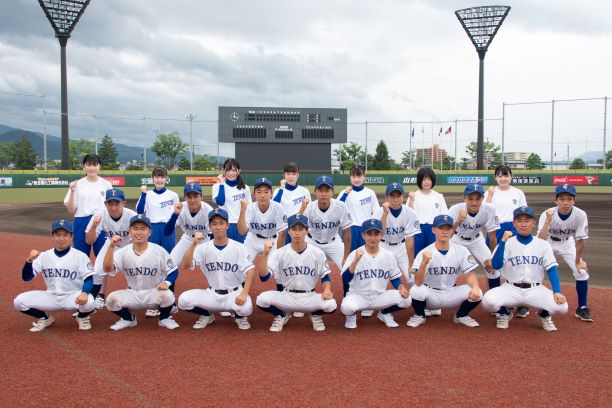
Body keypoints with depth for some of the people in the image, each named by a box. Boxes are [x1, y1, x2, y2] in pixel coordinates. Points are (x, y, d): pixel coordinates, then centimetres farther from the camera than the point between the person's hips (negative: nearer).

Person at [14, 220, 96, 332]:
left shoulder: (80, 256, -10)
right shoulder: (44, 256, 0)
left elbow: (89, 279, -14)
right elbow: (26, 277, -4)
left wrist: (84, 293, -36)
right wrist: (29, 260, -24)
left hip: (73, 297, -3)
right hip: (51, 297, 4)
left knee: (88, 302, -36)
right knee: (19, 301, -13)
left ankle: (82, 318, 3)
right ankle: (45, 318, 14)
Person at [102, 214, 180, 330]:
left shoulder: (159, 251, -12)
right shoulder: (123, 252, -8)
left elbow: (173, 271, -4)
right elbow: (107, 268, -23)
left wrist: (166, 282, -24)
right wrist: (111, 247, -33)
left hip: (154, 293, -2)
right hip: (133, 295, 2)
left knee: (167, 295, -34)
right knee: (111, 299, -23)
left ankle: (164, 318, 2)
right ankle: (128, 319, 9)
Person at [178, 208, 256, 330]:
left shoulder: (239, 247, -9)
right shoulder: (203, 248, -3)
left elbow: (250, 270, -16)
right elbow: (186, 265, -16)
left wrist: (244, 294, -30)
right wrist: (193, 244, -30)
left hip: (234, 294, -2)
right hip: (211, 295, 2)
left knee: (246, 308, -34)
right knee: (183, 299, -20)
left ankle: (240, 316, 6)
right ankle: (206, 315, 11)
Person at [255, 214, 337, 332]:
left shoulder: (317, 253, -5)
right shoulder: (279, 253, -7)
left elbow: (325, 276, 4)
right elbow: (263, 277, -15)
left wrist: (327, 289, -18)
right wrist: (265, 254, -28)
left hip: (310, 297, 0)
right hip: (286, 297, 0)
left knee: (331, 304, -29)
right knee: (262, 299, -28)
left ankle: (316, 315, 9)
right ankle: (281, 315, 7)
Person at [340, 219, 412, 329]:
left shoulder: (389, 255, -2)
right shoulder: (355, 254, -12)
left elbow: (395, 278, 8)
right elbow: (345, 280, -21)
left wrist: (402, 287, -14)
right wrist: (356, 260, -34)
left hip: (380, 297, 3)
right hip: (358, 295, -3)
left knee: (405, 299, -21)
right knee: (346, 307, -35)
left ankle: (385, 313, 11)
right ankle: (351, 316, 5)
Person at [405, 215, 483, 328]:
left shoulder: (461, 251, -6)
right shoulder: (425, 253, -14)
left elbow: (470, 275, -6)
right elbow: (418, 282, -23)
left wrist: (475, 287, -29)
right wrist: (424, 263, -41)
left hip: (452, 294, 2)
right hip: (431, 294, -2)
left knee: (476, 293, -23)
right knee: (416, 291, -33)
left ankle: (461, 315, 10)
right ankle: (419, 315, 2)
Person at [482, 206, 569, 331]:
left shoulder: (543, 245, 3)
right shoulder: (507, 243, -1)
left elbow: (551, 269, -1)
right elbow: (496, 265, -15)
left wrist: (557, 291, -16)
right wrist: (503, 241, -23)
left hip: (535, 290, 1)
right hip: (511, 289, -1)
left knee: (562, 306, -24)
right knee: (488, 301, -29)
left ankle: (544, 315, 13)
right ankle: (504, 314, 8)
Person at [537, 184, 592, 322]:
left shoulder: (580, 215, -29)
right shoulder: (547, 214, -32)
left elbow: (580, 240, -16)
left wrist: (577, 261, -8)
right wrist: (548, 221, -48)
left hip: (567, 244, 1)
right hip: (547, 243, -1)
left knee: (582, 272, -7)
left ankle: (582, 308, 12)